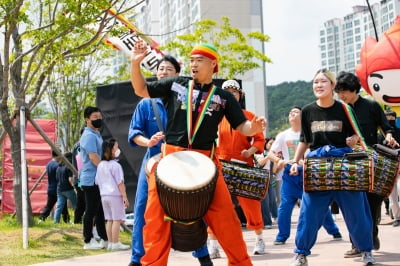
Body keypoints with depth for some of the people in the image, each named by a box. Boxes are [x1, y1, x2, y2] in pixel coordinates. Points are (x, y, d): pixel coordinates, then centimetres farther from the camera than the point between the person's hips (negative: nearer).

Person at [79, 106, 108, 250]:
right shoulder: (89, 136, -13)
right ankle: (88, 241, 0)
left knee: (100, 210, 12)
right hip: (91, 179, -10)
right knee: (91, 211, -5)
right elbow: (93, 157, -20)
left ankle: (104, 239, 17)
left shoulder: (96, 135, 19)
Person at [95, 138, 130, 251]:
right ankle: (115, 243, -1)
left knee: (109, 219, 12)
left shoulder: (100, 165, 6)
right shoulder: (115, 165, -14)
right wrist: (125, 197, -11)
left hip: (104, 195, 7)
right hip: (115, 195, -7)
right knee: (117, 219, -1)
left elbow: (97, 181, 11)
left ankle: (110, 243, 13)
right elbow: (120, 183, -14)